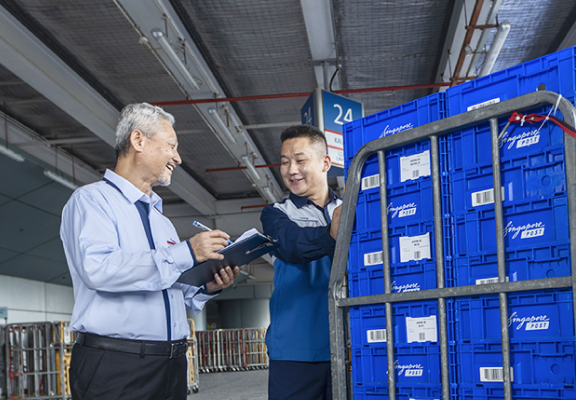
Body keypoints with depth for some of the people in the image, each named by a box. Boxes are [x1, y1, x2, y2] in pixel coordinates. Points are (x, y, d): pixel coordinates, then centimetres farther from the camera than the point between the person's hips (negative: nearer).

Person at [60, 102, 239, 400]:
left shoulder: (162, 222, 23)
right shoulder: (92, 200, -3)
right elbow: (97, 268, -22)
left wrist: (206, 289, 4)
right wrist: (185, 253, -19)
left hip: (171, 365, 7)